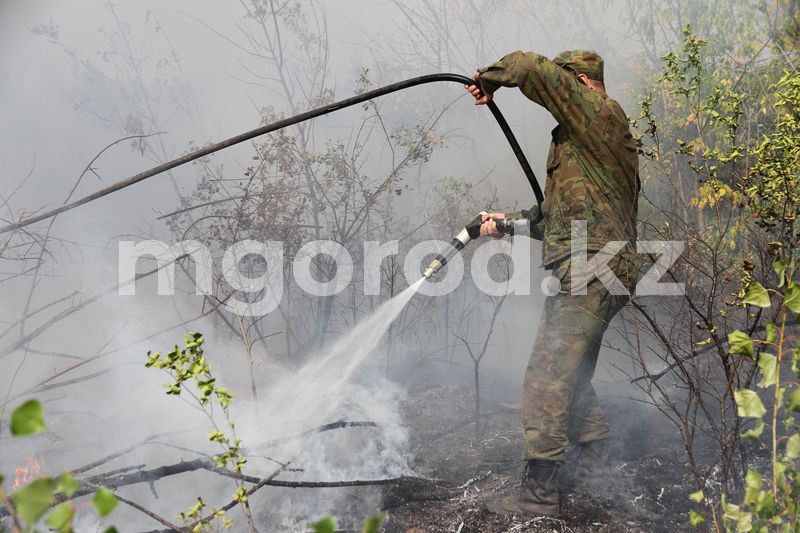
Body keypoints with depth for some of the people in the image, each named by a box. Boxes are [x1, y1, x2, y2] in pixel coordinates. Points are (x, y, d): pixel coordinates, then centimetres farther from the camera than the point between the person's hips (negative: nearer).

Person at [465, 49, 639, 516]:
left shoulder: (602, 112, -6)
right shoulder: (583, 138, 24)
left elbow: (532, 68, -15)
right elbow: (558, 216, 26)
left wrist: (489, 79, 2)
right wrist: (508, 223, 17)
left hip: (589, 270, -11)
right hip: (599, 271, 11)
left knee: (547, 378, -9)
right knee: (572, 374, 20)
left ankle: (539, 491, -4)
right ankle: (597, 460, 35)